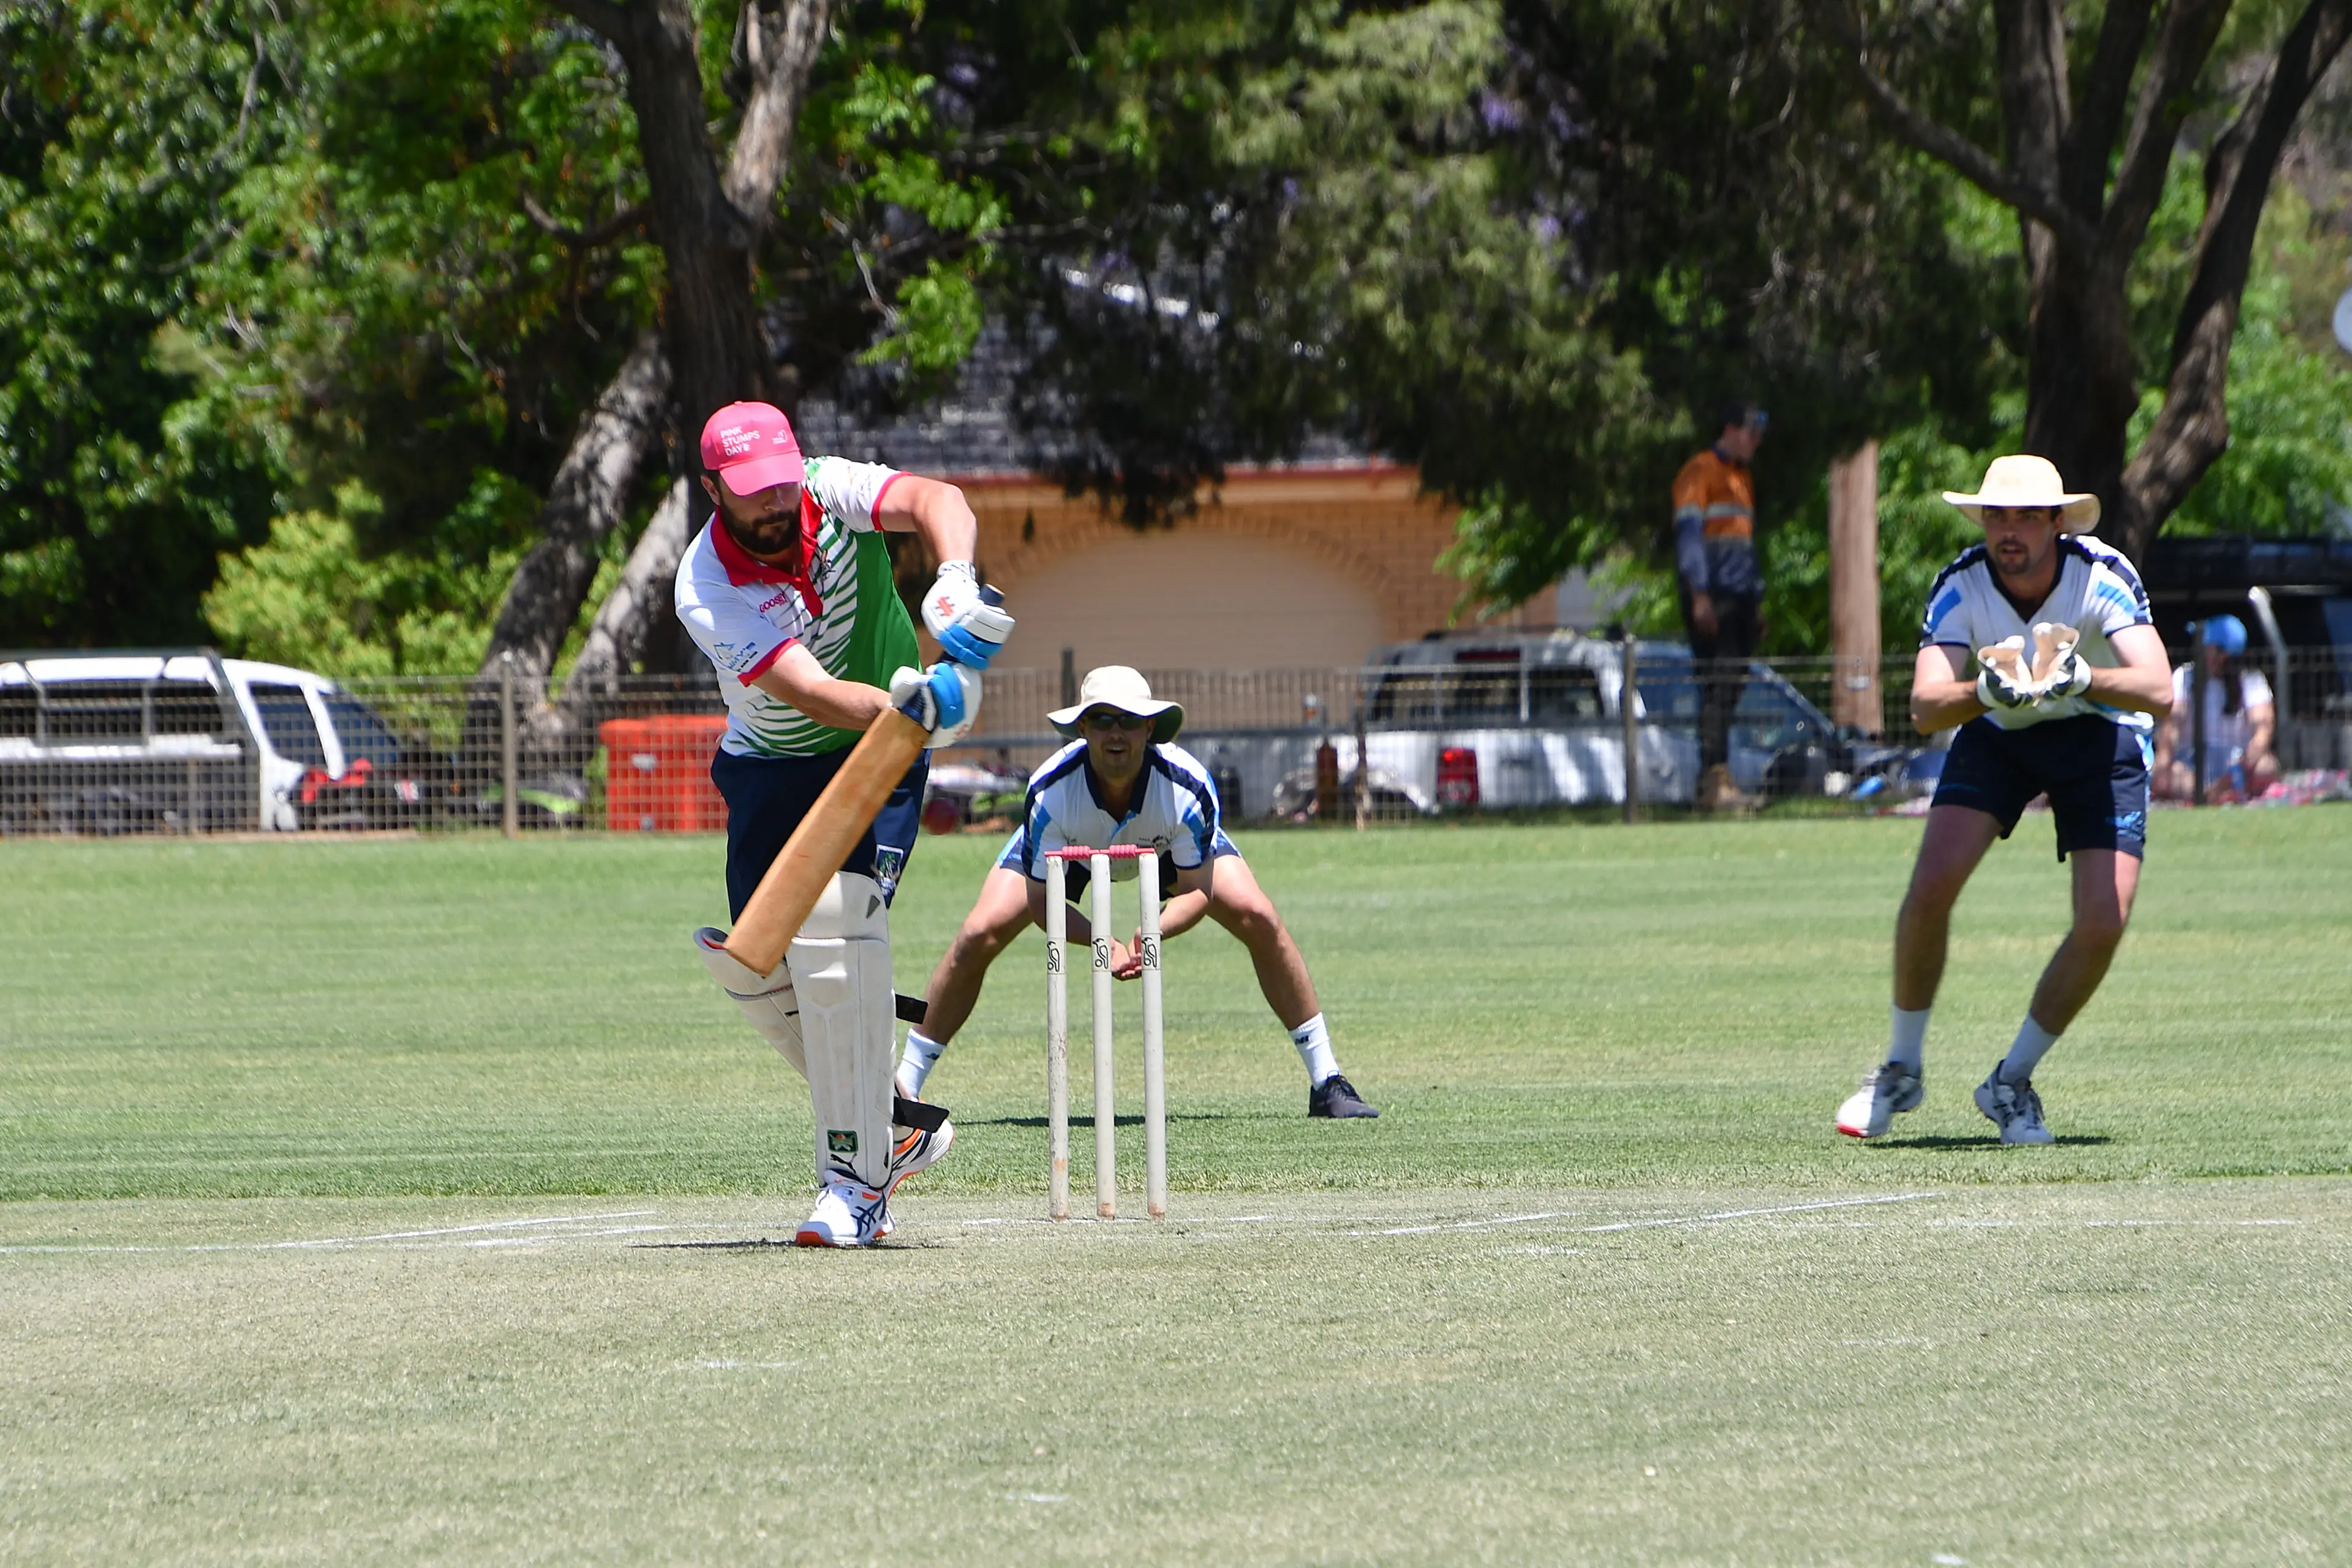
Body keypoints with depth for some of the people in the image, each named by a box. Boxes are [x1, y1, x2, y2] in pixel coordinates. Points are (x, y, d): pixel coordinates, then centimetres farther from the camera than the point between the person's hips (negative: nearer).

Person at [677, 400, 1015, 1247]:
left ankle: (859, 1176, -24)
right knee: (750, 956, -5)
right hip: (770, 765, 2)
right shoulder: (707, 592, -24)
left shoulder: (833, 493, -19)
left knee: (835, 912, -24)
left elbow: (937, 501, -39)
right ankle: (893, 1125, 17)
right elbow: (816, 694, -37)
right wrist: (911, 706, -56)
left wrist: (955, 581, -60)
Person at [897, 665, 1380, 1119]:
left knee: (1259, 920, -19)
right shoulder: (1050, 792, -38)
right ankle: (904, 1085, -4)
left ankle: (1326, 1081, -6)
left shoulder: (1187, 787, -37)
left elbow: (1196, 891, -25)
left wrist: (1154, 933, -47)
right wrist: (1103, 943, -46)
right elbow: (1042, 899, -28)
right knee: (979, 937, -19)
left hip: (1171, 849, 0)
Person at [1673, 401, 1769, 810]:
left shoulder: (1742, 478, 24)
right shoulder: (1700, 473, -4)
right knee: (1718, 686, -14)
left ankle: (1714, 780, 8)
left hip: (1739, 598, 9)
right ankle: (1715, 780, -19)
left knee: (1733, 687, 5)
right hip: (1711, 599, -9)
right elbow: (1688, 534, -12)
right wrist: (1699, 596, -19)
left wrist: (1757, 603, 23)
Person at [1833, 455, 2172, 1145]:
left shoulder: (2104, 577, -28)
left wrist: (2084, 679, -57)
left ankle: (2011, 1083, 5)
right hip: (1997, 730, 1)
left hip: (2102, 732, -1)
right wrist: (1984, 691, -54)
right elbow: (1925, 706, -33)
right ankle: (1901, 1070, 3)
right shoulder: (1961, 586, -23)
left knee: (2103, 924, -16)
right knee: (1932, 885, -19)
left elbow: (2159, 692, -39)